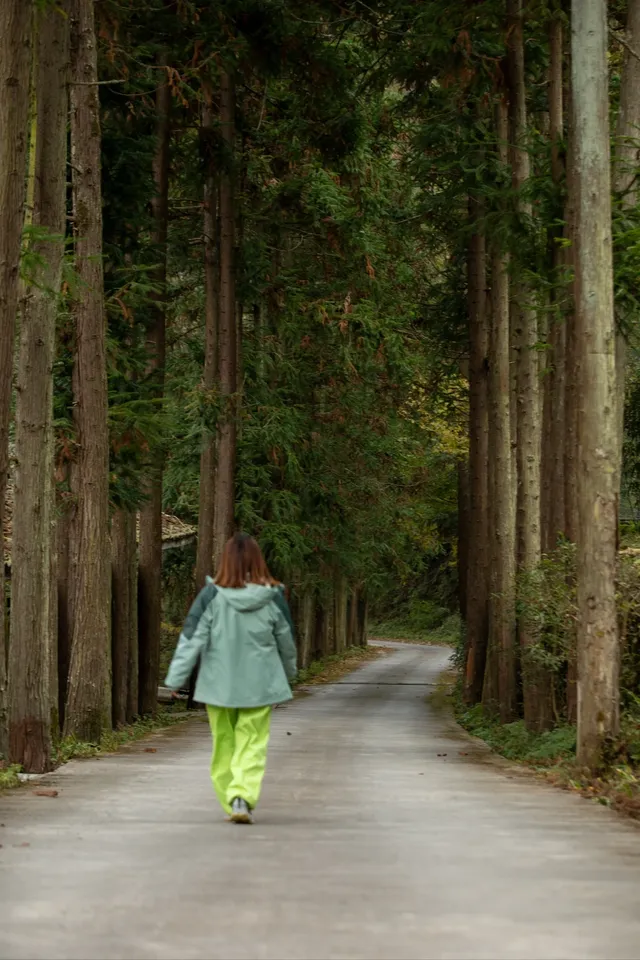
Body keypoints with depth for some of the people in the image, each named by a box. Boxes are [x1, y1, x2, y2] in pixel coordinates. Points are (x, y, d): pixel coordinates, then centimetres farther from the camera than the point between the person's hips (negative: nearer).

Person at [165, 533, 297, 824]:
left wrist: (175, 679, -4)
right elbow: (287, 641, 8)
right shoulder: (273, 598, -5)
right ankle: (242, 798, -16)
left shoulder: (211, 596, -10)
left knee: (224, 744, 13)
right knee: (252, 745, 2)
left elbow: (191, 639, -9)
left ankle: (231, 803, 17)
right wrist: (289, 672, 26)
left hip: (219, 685, 0)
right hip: (259, 686, 0)